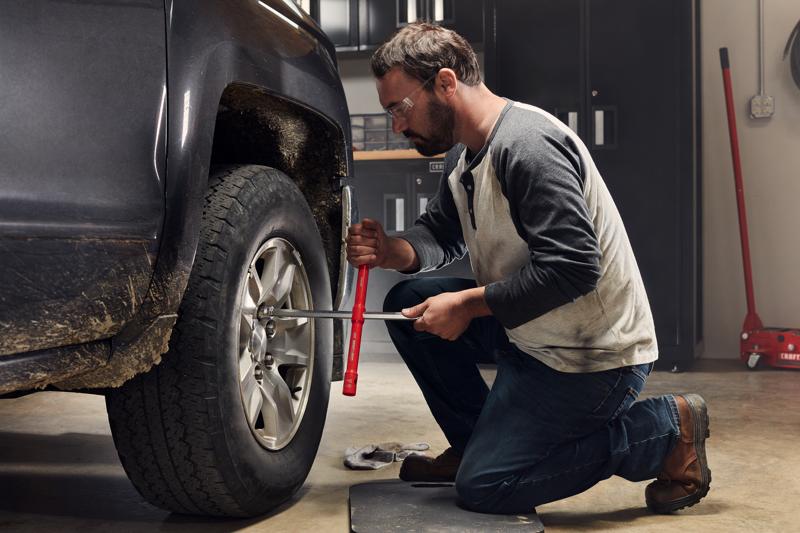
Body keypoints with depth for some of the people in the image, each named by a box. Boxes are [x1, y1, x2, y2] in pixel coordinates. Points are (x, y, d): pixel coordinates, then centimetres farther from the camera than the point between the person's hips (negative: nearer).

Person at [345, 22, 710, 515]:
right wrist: (392, 251, -7)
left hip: (593, 356, -9)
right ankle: (476, 443, 15)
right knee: (408, 303, 4)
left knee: (482, 487, -8)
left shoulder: (526, 144, -24)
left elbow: (574, 265, -30)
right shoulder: (463, 152, 7)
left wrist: (469, 304, -22)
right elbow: (441, 231, 16)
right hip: (529, 334, 9)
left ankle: (665, 430, 1)